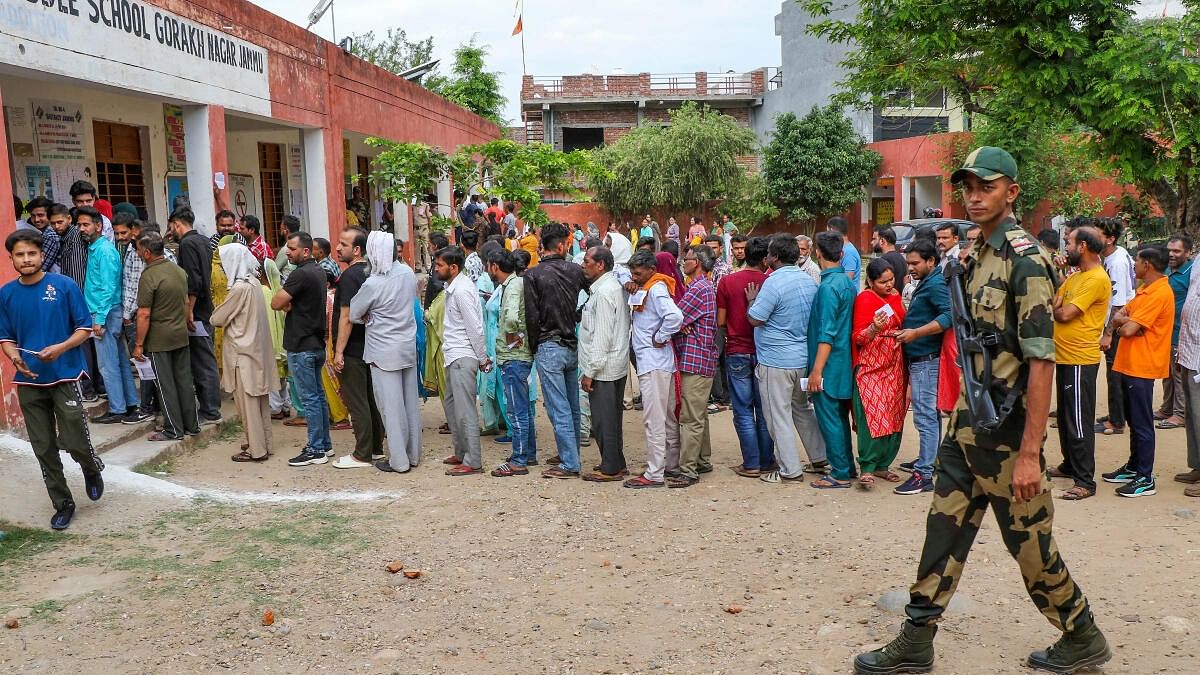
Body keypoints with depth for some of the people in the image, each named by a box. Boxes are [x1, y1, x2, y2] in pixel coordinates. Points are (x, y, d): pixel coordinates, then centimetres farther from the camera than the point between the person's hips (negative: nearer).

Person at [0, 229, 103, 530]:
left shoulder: (65, 286, -6)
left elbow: (85, 328, -2)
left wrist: (60, 348, -18)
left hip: (65, 377, -3)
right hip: (29, 382, 3)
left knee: (75, 443, -6)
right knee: (44, 449, 8)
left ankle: (93, 469, 29)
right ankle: (62, 503, 23)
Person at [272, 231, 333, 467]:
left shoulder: (301, 274, -19)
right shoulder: (319, 271, 12)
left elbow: (276, 303, -21)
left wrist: (286, 304, -1)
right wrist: (290, 304, -1)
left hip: (301, 346, -9)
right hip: (317, 343, 9)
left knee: (309, 398, -4)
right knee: (318, 395, 15)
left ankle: (316, 450, 1)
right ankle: (324, 443, 23)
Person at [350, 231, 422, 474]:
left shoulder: (373, 284, -19)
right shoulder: (408, 272, -2)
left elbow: (352, 314, -8)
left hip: (385, 353, -6)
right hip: (409, 347, 6)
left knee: (391, 407, 1)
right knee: (410, 403, 13)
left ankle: (399, 461, 8)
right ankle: (413, 454, 24)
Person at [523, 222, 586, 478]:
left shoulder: (533, 275, -9)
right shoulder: (575, 271, 2)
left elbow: (532, 316, -10)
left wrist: (534, 347, 1)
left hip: (549, 348, -5)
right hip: (573, 346, 5)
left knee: (559, 409, -2)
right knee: (573, 405, 15)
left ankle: (569, 464, 0)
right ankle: (569, 454, 27)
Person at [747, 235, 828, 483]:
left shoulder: (774, 283, -19)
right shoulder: (809, 281, 7)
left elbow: (755, 319, -17)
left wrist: (752, 301, 3)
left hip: (776, 361, -8)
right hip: (804, 357, 8)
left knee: (779, 415, 2)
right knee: (803, 408, 21)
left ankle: (789, 470, 7)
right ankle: (820, 459, 27)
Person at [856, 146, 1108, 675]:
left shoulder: (1024, 260, -16)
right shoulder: (976, 256, 10)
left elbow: (1041, 361, -20)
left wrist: (1029, 453, -22)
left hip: (1005, 430, -8)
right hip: (967, 425, 8)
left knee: (1028, 541, 7)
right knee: (944, 529, 11)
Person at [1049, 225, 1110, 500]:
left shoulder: (1097, 279, -17)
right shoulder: (1075, 276, 14)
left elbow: (1064, 314, -20)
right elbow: (1054, 300, 14)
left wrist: (1056, 307, -1)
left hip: (1080, 361, -10)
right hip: (1065, 357, 10)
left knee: (1079, 421, -5)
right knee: (1065, 417, 20)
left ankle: (1085, 481, 1)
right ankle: (1070, 465, 33)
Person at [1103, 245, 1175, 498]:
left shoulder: (1159, 294, -19)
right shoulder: (1145, 290, 15)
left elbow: (1128, 330, -23)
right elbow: (1119, 316, 12)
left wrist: (1123, 324, -2)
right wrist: (1128, 321, -9)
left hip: (1141, 367, -10)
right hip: (1130, 364, 10)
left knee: (1142, 424, -3)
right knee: (1133, 420, 18)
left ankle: (1145, 479, 3)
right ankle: (1134, 467, 29)